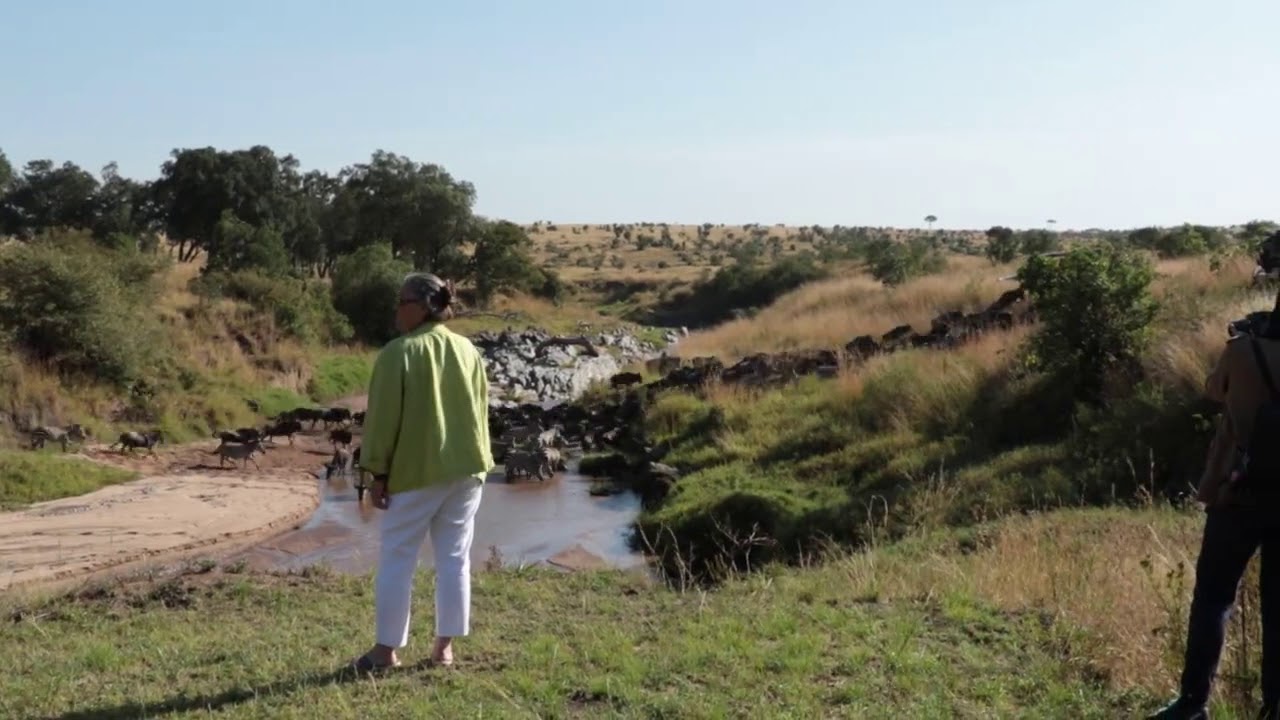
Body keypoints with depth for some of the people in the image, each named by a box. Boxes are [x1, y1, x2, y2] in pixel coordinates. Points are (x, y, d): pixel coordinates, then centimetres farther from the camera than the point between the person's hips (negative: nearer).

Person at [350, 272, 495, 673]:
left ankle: (386, 650, 12)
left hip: (415, 472, -5)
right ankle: (445, 646, 15)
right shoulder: (468, 351, 7)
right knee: (455, 559, 9)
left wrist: (379, 474, -4)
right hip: (465, 470, 5)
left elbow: (383, 418, -10)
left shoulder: (399, 353, -11)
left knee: (397, 560, 5)